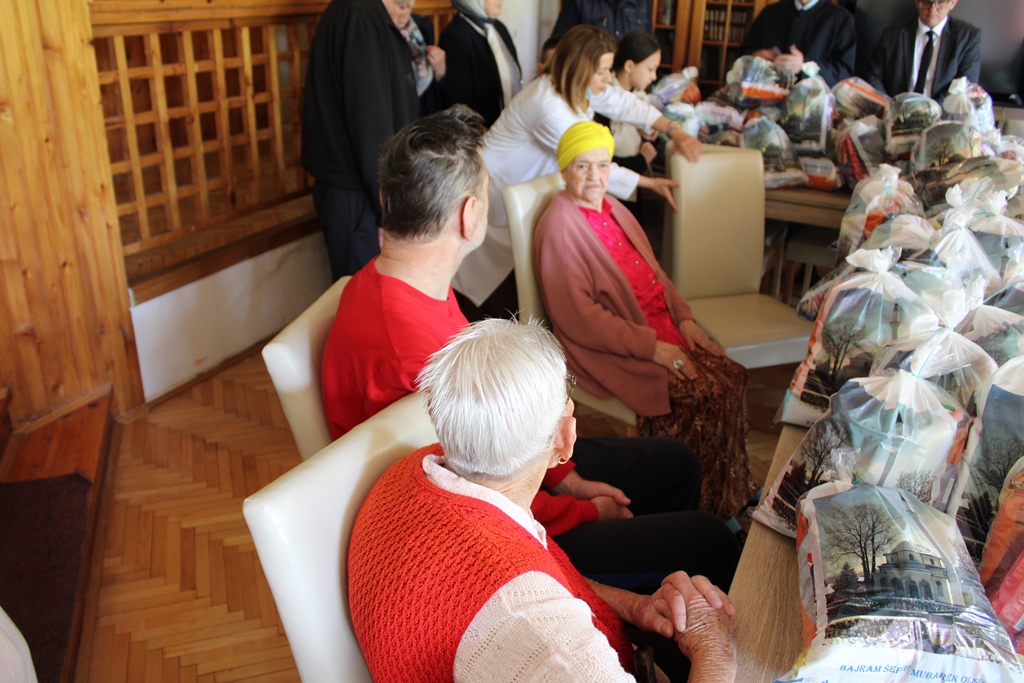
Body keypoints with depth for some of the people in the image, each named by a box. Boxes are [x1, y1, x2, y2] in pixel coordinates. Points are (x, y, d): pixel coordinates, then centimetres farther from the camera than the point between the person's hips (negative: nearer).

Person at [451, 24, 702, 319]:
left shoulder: (575, 85, -7)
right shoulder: (551, 109, -33)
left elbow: (622, 103, 3)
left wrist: (674, 131, -8)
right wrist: (651, 183, -16)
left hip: (528, 179, 9)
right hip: (498, 184, -9)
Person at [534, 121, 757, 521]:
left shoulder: (613, 209, 15)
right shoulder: (559, 226, -13)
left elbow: (652, 272, 21)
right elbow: (578, 316, -19)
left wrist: (683, 317, 4)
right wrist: (650, 346, -19)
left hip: (662, 331, 8)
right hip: (613, 351, -8)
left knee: (732, 376, -6)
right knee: (702, 396, -20)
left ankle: (730, 498, 7)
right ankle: (704, 509, 0)